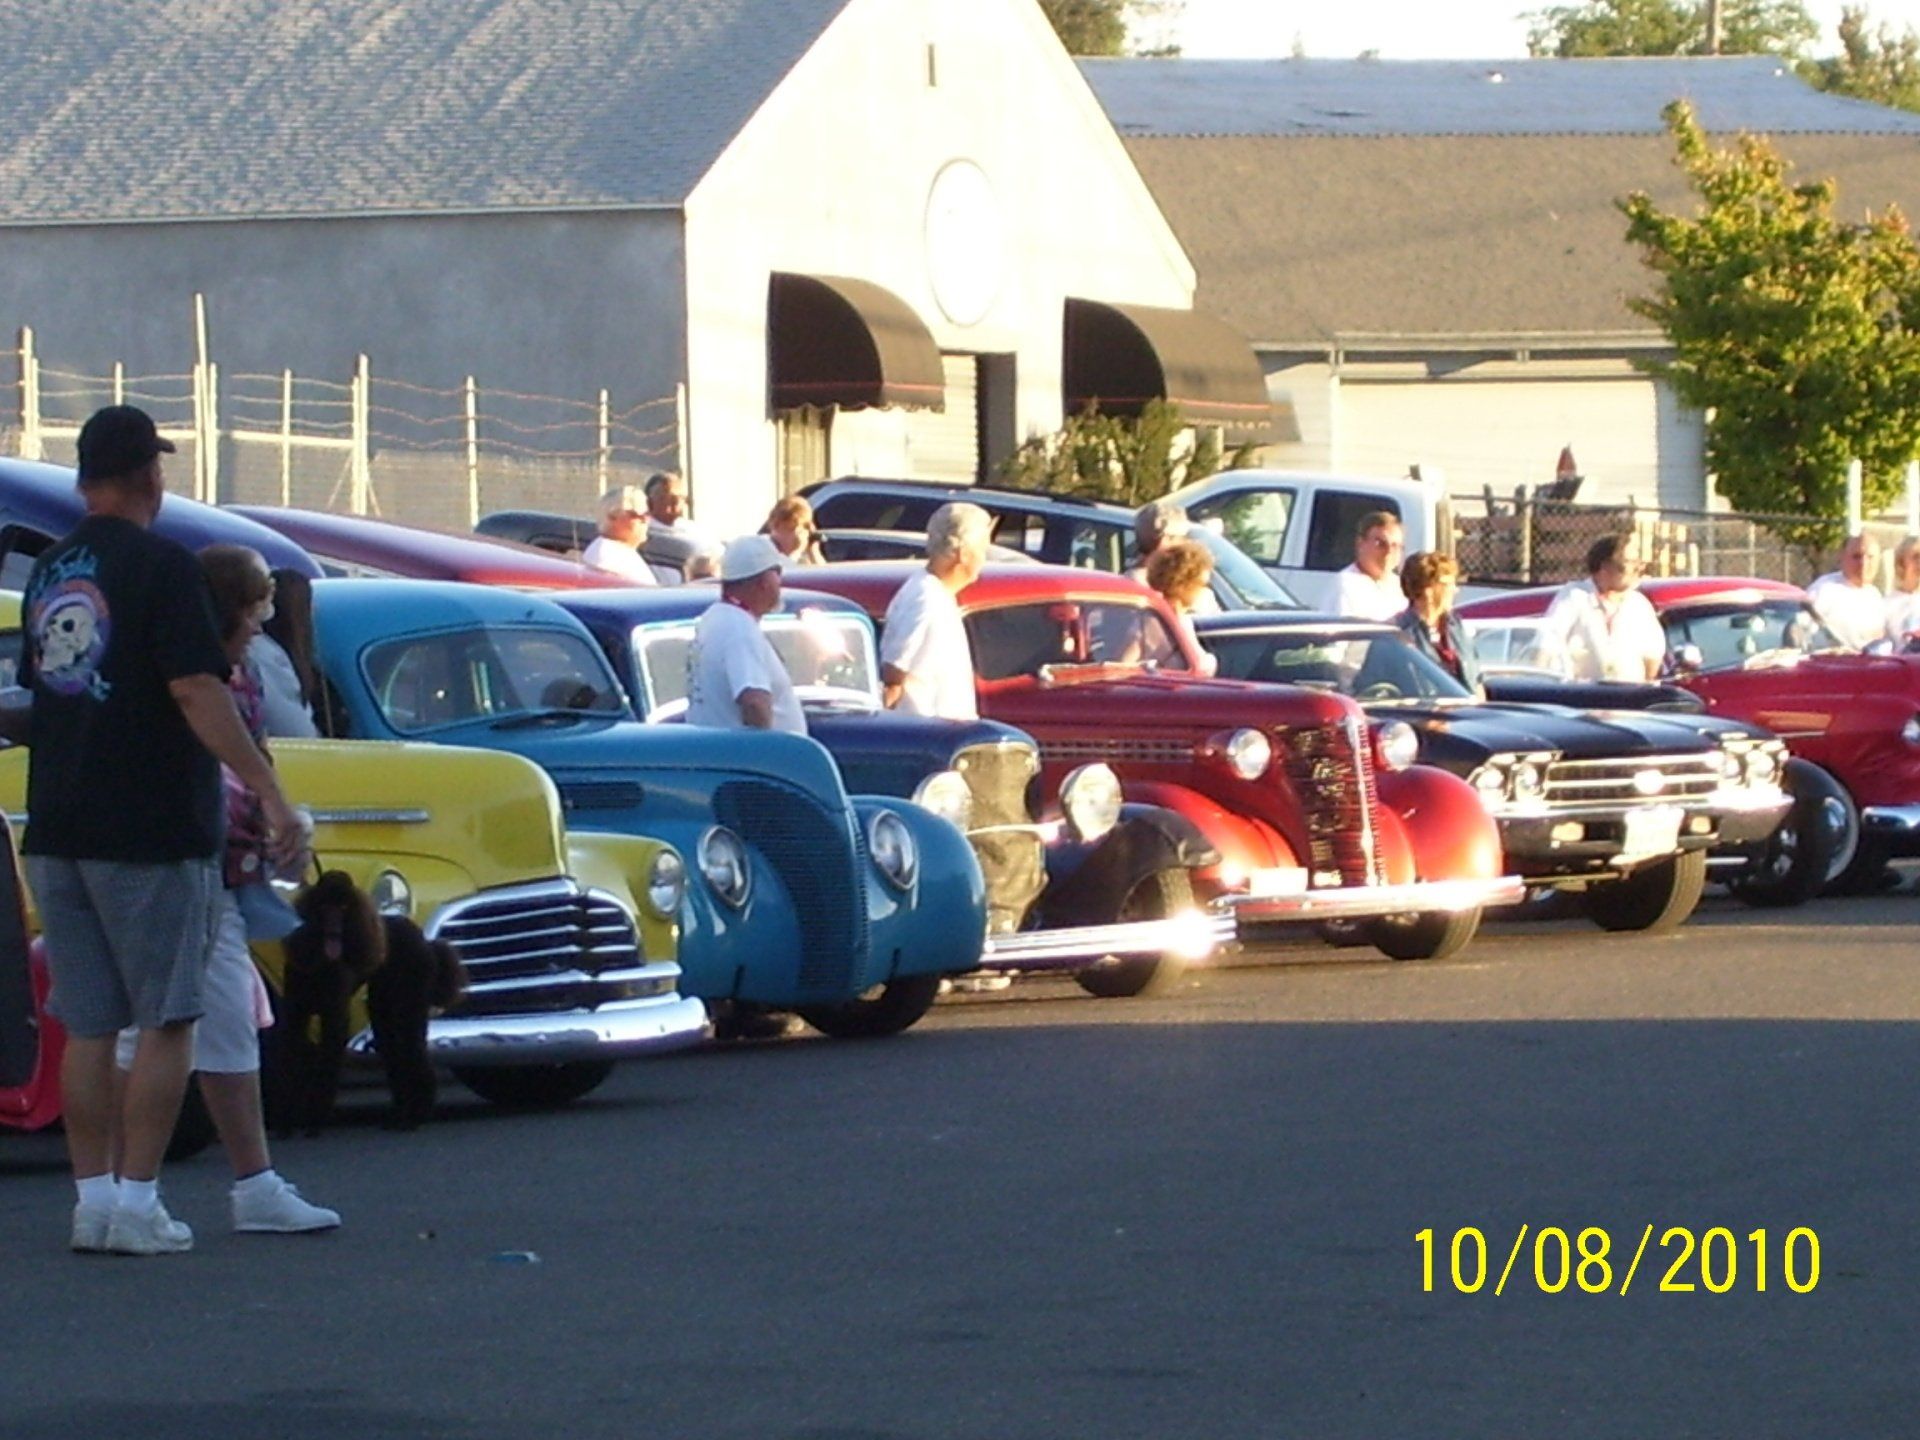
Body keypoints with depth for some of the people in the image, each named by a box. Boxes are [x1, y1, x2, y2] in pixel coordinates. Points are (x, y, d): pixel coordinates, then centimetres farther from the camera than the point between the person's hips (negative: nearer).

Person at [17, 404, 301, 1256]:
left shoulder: (48, 574, 12)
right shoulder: (161, 567, -10)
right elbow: (195, 690, -19)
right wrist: (266, 791, -21)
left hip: (56, 831, 6)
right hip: (150, 833, -6)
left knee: (86, 1027, 9)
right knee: (164, 1023, 0)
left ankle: (92, 1200, 9)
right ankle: (137, 1203, -3)